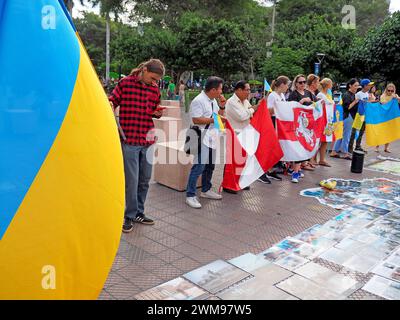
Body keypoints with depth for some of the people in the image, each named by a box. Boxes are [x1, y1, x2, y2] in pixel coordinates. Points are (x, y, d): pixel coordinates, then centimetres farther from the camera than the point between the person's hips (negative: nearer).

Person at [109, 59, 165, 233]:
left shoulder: (155, 89, 10)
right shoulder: (125, 83, -3)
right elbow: (112, 101, 4)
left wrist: (158, 113, 0)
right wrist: (110, 105, -18)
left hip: (147, 141, 5)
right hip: (129, 140, -5)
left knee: (144, 180, 12)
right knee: (131, 181, -2)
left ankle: (139, 213, 28)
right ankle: (129, 215, 16)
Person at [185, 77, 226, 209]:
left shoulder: (213, 100, 15)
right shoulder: (198, 101, -14)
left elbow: (219, 115, 25)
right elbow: (196, 120, -20)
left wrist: (222, 106, 7)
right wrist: (214, 119, -18)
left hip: (212, 138, 9)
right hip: (202, 139, -9)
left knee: (210, 166, 17)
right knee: (198, 167, -10)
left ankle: (206, 190, 32)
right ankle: (190, 195, -3)